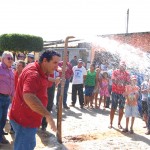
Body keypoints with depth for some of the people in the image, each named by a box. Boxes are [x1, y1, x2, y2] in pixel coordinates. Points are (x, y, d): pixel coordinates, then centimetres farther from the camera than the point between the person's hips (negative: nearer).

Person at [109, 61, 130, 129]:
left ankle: (119, 123, 14)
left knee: (121, 108, 4)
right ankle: (111, 123, 7)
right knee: (113, 107, 1)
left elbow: (128, 83, 0)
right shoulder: (115, 72, 2)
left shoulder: (127, 74, 5)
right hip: (115, 92, -2)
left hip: (123, 93, 2)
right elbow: (113, 81, -7)